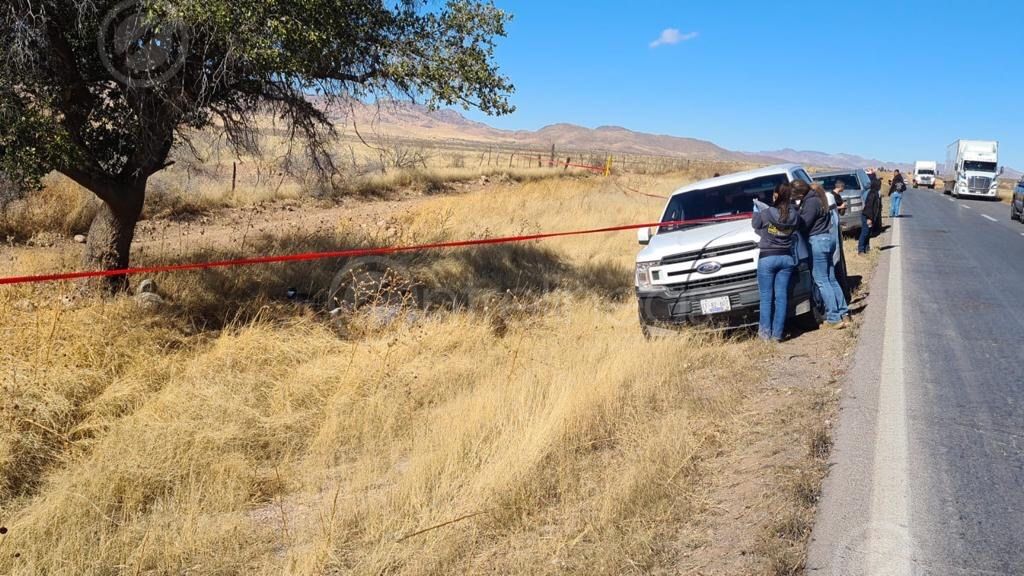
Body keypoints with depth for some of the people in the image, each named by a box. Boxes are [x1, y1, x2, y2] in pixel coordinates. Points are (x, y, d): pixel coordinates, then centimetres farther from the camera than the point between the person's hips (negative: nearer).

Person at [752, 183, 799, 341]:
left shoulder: (765, 214, -13)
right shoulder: (794, 215, -4)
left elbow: (756, 226, 5)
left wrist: (757, 210, 22)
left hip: (767, 258, -3)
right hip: (787, 258, 3)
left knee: (766, 297, 4)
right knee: (781, 296, 5)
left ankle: (765, 332, 4)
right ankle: (777, 333, 7)